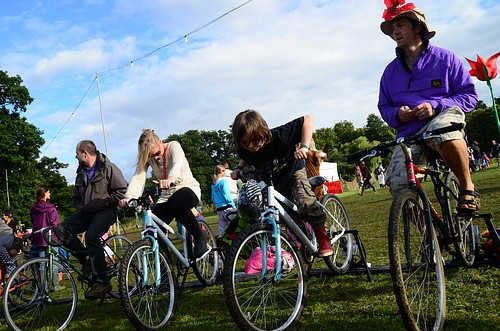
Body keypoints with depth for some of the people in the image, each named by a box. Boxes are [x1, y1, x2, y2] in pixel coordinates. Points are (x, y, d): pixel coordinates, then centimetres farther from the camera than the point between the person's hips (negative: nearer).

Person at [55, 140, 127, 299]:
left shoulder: (108, 168, -6)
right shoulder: (81, 173, 18)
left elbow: (122, 191, -11)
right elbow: (77, 196, 28)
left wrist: (102, 203, -15)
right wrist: (81, 208, 8)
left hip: (105, 211, -7)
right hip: (86, 212, 8)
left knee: (91, 236, -33)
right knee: (61, 230, -14)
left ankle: (102, 282, -27)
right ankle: (87, 261, -1)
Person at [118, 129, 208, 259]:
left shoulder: (173, 146, -13)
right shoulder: (145, 156, -1)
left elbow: (178, 164, -34)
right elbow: (138, 177, -15)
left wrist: (171, 178, -58)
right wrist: (128, 197, -35)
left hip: (188, 188, -4)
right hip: (167, 196, 4)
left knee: (177, 203, -39)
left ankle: (200, 236, -17)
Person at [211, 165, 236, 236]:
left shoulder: (213, 183, 13)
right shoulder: (223, 181, -9)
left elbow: (213, 198, 18)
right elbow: (226, 195, -14)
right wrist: (234, 206, -9)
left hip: (219, 209, 8)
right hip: (227, 208, -7)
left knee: (221, 227, 10)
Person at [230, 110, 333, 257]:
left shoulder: (278, 136, -38)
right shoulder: (244, 150, -24)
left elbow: (307, 119, -34)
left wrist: (304, 147, -41)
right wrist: (238, 168, -13)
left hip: (293, 170, -4)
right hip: (271, 179, 4)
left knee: (306, 202, -27)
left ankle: (322, 237, -12)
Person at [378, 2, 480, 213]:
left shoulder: (445, 58, 5)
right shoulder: (390, 71, 15)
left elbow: (469, 96, 2)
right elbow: (384, 107, 19)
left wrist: (435, 106, -15)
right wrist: (397, 114, -6)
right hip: (408, 134, 3)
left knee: (441, 130, -44)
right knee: (398, 185, -25)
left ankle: (468, 188, -17)